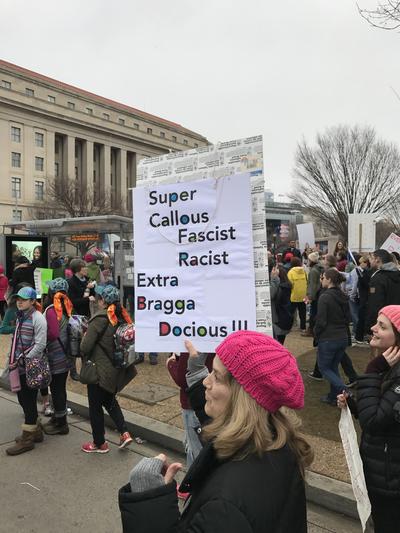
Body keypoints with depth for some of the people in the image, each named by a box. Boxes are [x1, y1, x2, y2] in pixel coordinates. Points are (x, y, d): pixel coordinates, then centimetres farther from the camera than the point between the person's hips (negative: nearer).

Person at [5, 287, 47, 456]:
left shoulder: (38, 318, -14)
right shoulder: (20, 317, 12)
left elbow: (40, 345, -18)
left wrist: (23, 360, -17)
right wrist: (13, 359, 10)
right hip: (20, 367, 8)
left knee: (29, 401, 1)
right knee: (22, 399, 15)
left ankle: (27, 439, 13)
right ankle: (35, 430, 32)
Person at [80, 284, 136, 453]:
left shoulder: (100, 319, -20)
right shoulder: (123, 317, -1)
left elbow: (85, 346, -20)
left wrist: (84, 336, 0)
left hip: (100, 370, -7)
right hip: (117, 369, 7)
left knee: (95, 406, 12)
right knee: (109, 399, 27)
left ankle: (99, 444, 27)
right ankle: (124, 433, 20)